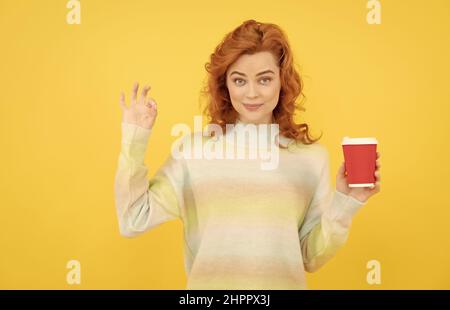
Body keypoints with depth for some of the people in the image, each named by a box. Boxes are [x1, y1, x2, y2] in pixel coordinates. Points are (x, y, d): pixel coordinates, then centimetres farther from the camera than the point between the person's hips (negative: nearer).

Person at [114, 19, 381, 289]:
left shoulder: (312, 156, -8)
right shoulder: (194, 149, -10)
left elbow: (311, 258, -2)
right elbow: (134, 221, -13)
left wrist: (344, 205, -17)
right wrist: (134, 137, -15)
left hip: (284, 284, 1)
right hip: (208, 284, 0)